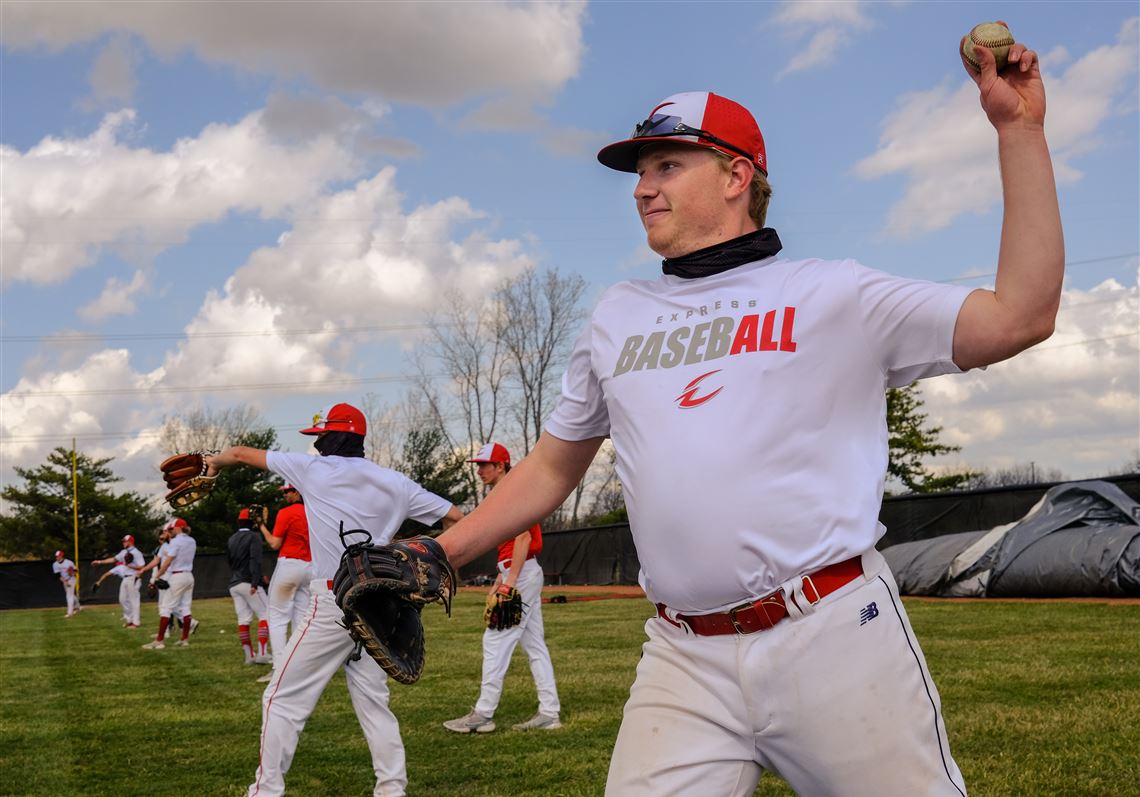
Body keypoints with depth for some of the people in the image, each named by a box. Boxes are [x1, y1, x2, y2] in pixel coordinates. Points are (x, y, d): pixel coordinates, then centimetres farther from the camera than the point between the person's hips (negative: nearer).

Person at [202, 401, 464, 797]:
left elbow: (241, 453, 11)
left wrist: (215, 461, 31)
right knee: (373, 700, 14)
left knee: (284, 698, 3)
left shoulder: (313, 469, -2)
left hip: (334, 604, -5)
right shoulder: (394, 482, 7)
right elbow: (457, 518, 7)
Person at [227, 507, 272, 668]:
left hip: (234, 584, 7)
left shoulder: (231, 540, 16)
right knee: (265, 614, -4)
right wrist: (255, 582, -26)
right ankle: (261, 653, -14)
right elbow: (255, 560, -19)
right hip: (248, 582, -7)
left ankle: (249, 655, 4)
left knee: (243, 619, 6)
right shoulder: (253, 537, -7)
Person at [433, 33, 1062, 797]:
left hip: (836, 639, -3)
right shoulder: (615, 318, 16)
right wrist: (436, 555, 12)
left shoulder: (834, 294, 3)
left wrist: (1019, 130, -9)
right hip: (683, 663, 3)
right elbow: (551, 468, 23)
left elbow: (1019, 318, -7)